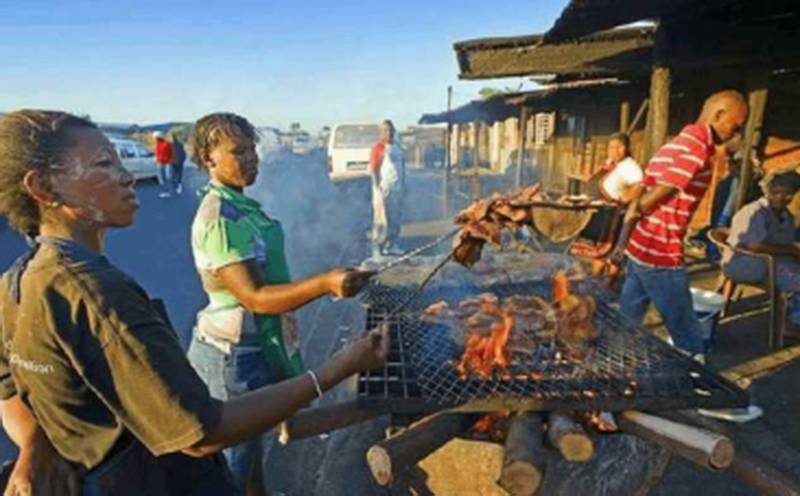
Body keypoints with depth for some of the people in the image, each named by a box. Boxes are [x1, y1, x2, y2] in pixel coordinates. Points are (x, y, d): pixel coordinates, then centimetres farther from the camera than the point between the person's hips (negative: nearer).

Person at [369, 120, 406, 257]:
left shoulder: (398, 146, 15)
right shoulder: (378, 147, -6)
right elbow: (374, 168, -10)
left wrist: (403, 183, 16)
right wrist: (378, 187, -16)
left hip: (397, 187, 7)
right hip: (384, 188, -7)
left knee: (396, 217, 8)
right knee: (381, 219, -6)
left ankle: (392, 245, 16)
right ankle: (377, 248, 0)